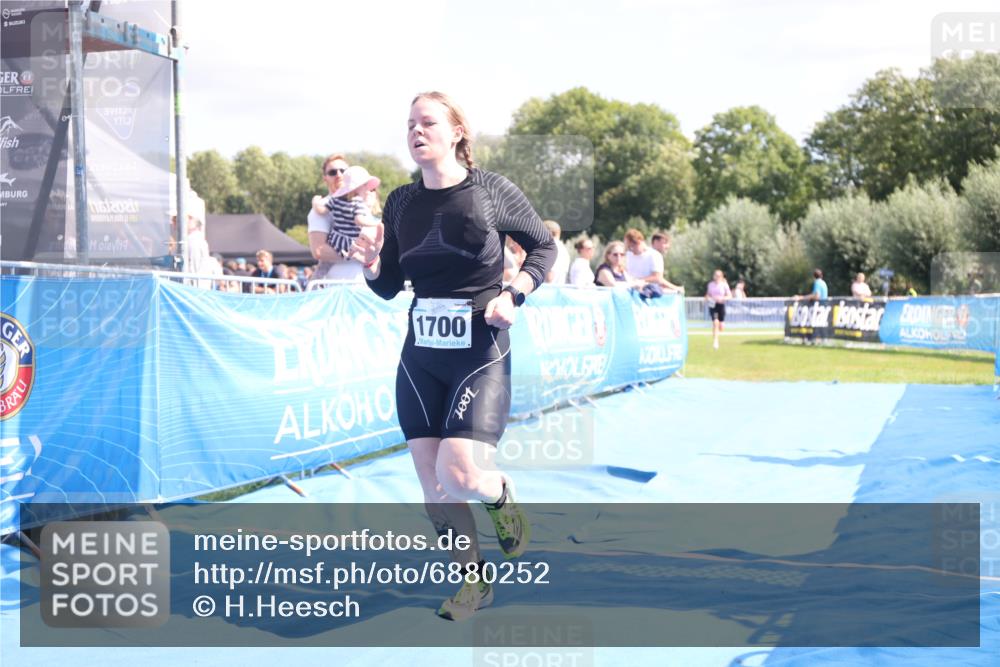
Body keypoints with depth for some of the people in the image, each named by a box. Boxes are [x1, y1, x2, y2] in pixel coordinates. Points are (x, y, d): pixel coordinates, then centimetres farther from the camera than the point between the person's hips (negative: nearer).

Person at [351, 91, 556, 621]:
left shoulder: (491, 191, -7)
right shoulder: (400, 202, 4)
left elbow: (543, 245, 6)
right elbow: (389, 287, 11)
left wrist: (513, 294, -10)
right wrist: (371, 264, -10)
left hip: (480, 355, -4)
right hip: (419, 358, 4)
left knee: (458, 473, -19)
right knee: (433, 489, 5)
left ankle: (501, 496, 17)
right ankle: (474, 581, 26)